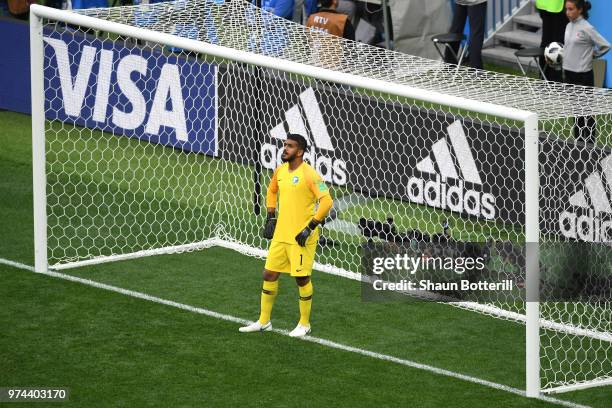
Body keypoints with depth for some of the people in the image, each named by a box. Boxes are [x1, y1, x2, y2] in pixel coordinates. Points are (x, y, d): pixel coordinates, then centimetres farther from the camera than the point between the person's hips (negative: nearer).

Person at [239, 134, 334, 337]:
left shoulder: (308, 174, -15)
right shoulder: (280, 171, 8)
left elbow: (326, 201, -20)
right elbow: (272, 191, 28)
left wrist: (311, 227, -20)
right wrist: (270, 217, 19)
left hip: (301, 237, -7)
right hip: (280, 235, 7)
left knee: (302, 278, 0)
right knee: (269, 274, 9)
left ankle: (304, 324, 15)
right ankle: (263, 321, 20)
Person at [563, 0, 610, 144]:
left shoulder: (587, 28, -14)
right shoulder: (569, 26, 7)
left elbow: (605, 46, -11)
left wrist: (592, 54, -1)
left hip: (583, 75, -7)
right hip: (569, 73, 7)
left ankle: (590, 142, 6)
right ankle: (578, 141, 22)